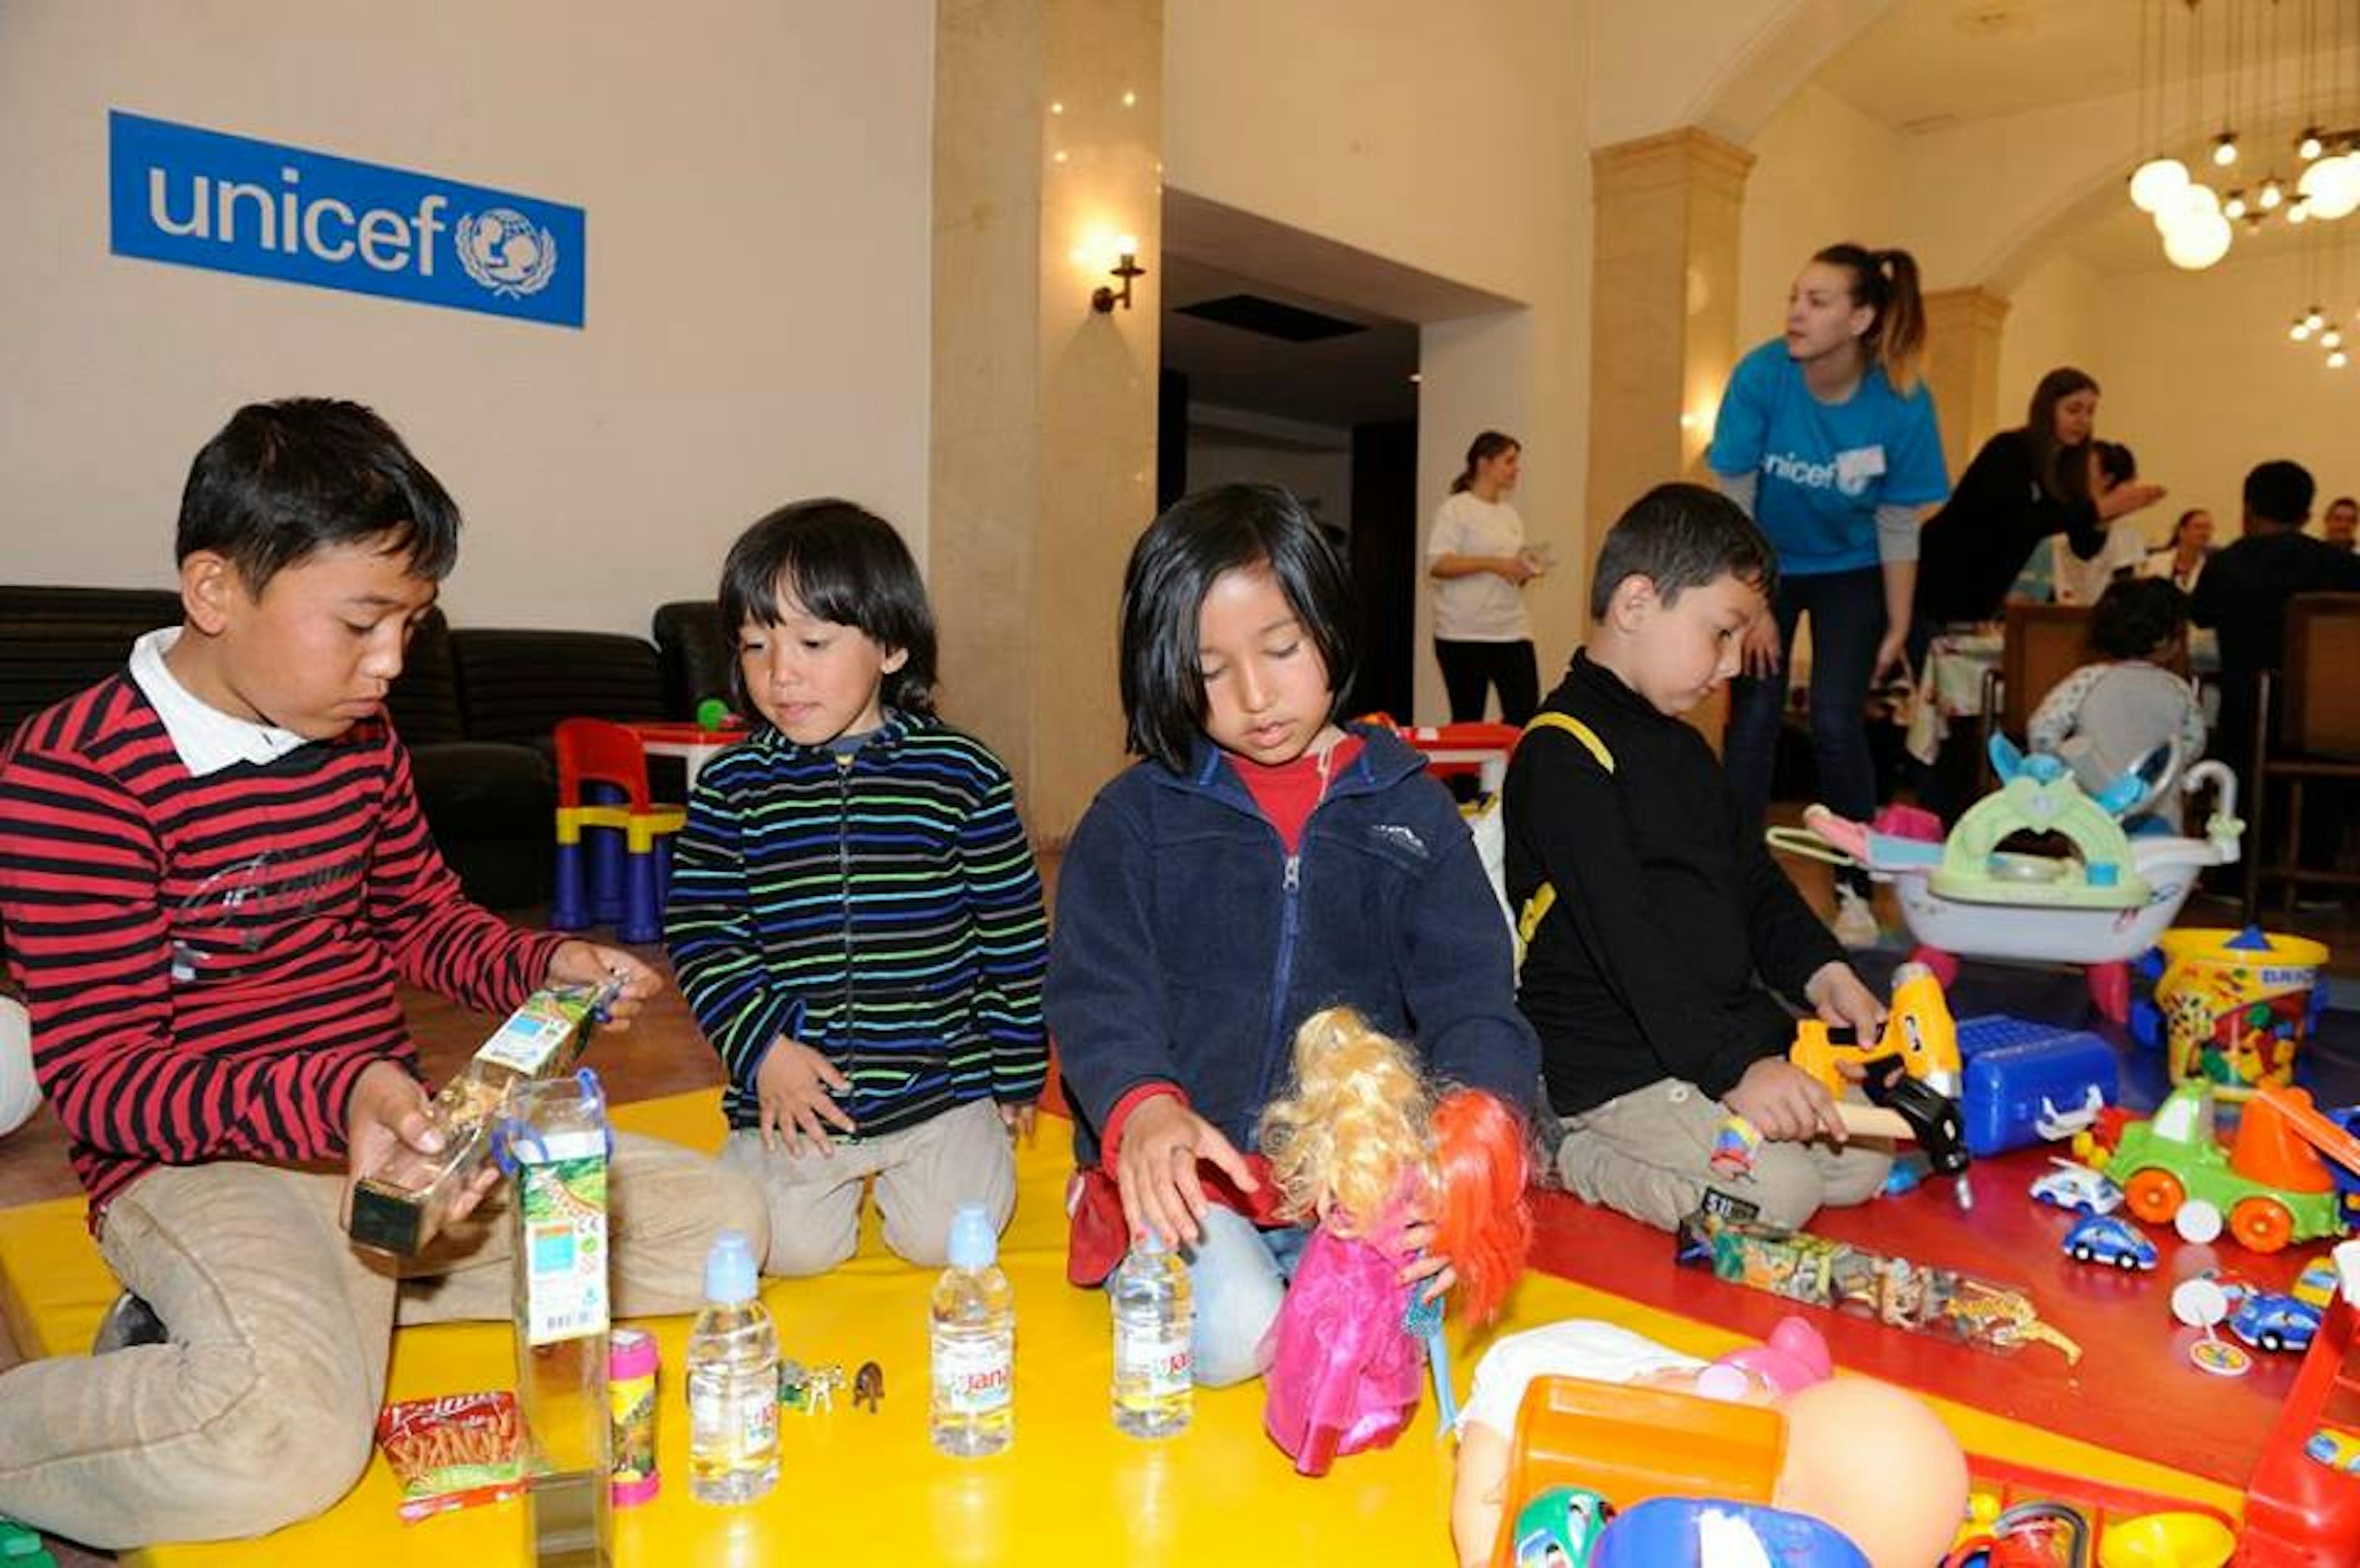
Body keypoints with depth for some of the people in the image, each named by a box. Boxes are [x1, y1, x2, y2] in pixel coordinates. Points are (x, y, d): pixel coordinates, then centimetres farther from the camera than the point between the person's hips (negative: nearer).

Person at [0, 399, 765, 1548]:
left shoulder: (361, 743, 8)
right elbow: (100, 1082, -17)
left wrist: (548, 968, -1)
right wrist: (331, 1098, -34)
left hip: (396, 1125, 8)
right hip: (200, 1161, -8)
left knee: (719, 1222, 0)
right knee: (293, 1436, -38)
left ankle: (306, 1302, 2)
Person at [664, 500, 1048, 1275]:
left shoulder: (963, 774, -6)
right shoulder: (731, 785, -3)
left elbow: (1013, 932, 0)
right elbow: (699, 933, 0)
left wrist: (1016, 1070, 4)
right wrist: (763, 1046, -12)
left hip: (939, 1082, -1)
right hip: (792, 1090, 1)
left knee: (943, 1238, -6)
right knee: (789, 1249, -6)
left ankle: (893, 1164, 27)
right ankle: (834, 1169, 27)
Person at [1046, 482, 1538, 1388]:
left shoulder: (1409, 809, 5)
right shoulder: (1135, 814, 2)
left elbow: (1473, 999, -4)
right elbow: (1096, 993, -7)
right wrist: (1143, 1108, -30)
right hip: (1185, 1172, -1)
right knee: (1230, 1337, -24)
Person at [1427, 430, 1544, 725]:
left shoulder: (1510, 514, 16)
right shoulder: (1456, 509, -4)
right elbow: (1436, 565, -16)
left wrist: (1525, 571, 1)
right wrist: (1494, 564, -21)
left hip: (1512, 631, 6)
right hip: (1464, 634, -6)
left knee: (1525, 713, -2)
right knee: (1467, 720, 0)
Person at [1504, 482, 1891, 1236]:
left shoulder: (1681, 748, 16)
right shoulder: (1563, 754, -17)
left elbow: (1753, 880, 20)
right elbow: (1624, 940, -23)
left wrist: (1820, 971, 2)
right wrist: (1734, 1066, -27)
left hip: (1731, 1026, 10)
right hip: (1611, 1064, -10)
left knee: (1866, 1163, 4)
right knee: (1776, 1191, -20)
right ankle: (1562, 1156, -2)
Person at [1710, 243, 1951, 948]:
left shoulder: (1902, 402, -21)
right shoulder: (1761, 375, -22)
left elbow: (1898, 527, -11)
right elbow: (1734, 503, -14)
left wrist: (1898, 627, -6)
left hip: (1850, 573, 0)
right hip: (1765, 566, 0)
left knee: (1836, 727, -9)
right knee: (1754, 720, -8)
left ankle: (1854, 891, 6)